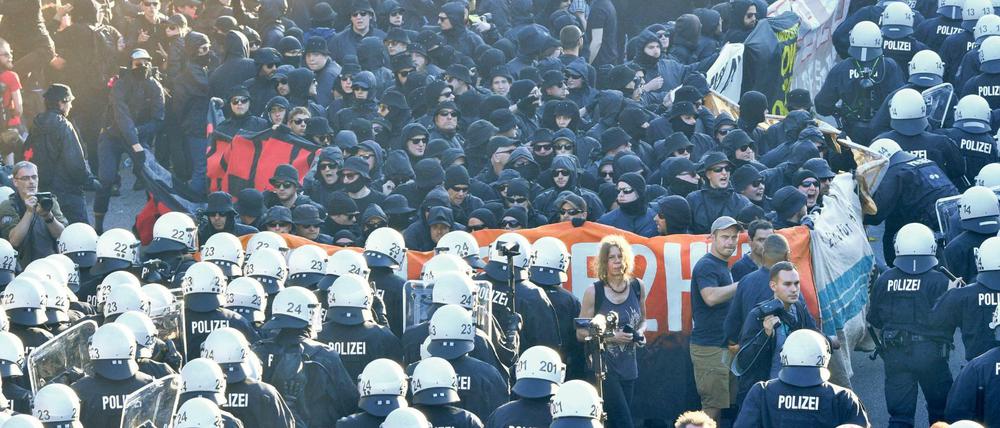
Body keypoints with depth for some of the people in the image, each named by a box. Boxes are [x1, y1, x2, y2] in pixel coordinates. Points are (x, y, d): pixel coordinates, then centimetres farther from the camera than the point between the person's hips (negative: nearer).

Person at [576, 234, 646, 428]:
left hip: (628, 367, 5)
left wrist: (639, 332, -2)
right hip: (603, 367, -5)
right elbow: (581, 333, -4)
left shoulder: (637, 287, 5)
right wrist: (611, 337, -16)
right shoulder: (594, 292, -7)